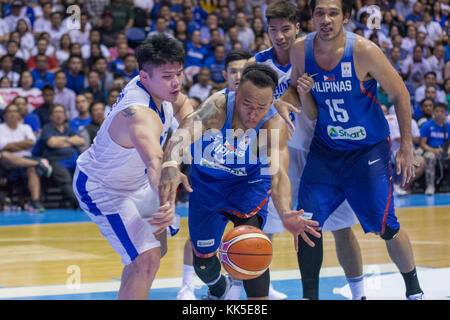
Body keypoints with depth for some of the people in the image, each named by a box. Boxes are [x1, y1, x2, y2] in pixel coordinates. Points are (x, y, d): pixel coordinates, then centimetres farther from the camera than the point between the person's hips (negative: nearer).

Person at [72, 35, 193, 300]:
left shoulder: (159, 86, -13)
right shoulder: (141, 115, -40)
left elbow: (181, 103, 14)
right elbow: (155, 161, -61)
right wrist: (165, 202, -79)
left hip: (135, 181, 10)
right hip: (101, 189, -10)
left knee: (158, 246, 25)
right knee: (147, 261, -22)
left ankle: (130, 295, 45)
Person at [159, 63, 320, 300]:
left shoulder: (275, 125, -31)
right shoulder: (219, 105, -33)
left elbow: (278, 174, -42)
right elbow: (185, 132, -51)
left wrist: (285, 214, -62)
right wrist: (170, 165, -73)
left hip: (249, 181, -1)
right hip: (207, 182, 2)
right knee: (202, 259, 12)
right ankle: (219, 289, 49)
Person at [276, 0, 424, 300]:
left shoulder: (365, 51, -20)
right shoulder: (300, 50, -8)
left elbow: (400, 95, -8)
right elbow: (310, 112, 5)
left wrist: (406, 146, -6)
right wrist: (301, 94, -19)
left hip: (369, 149, -3)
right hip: (325, 149, 4)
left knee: (385, 227, -1)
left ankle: (414, 290, 22)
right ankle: (310, 295, 9)